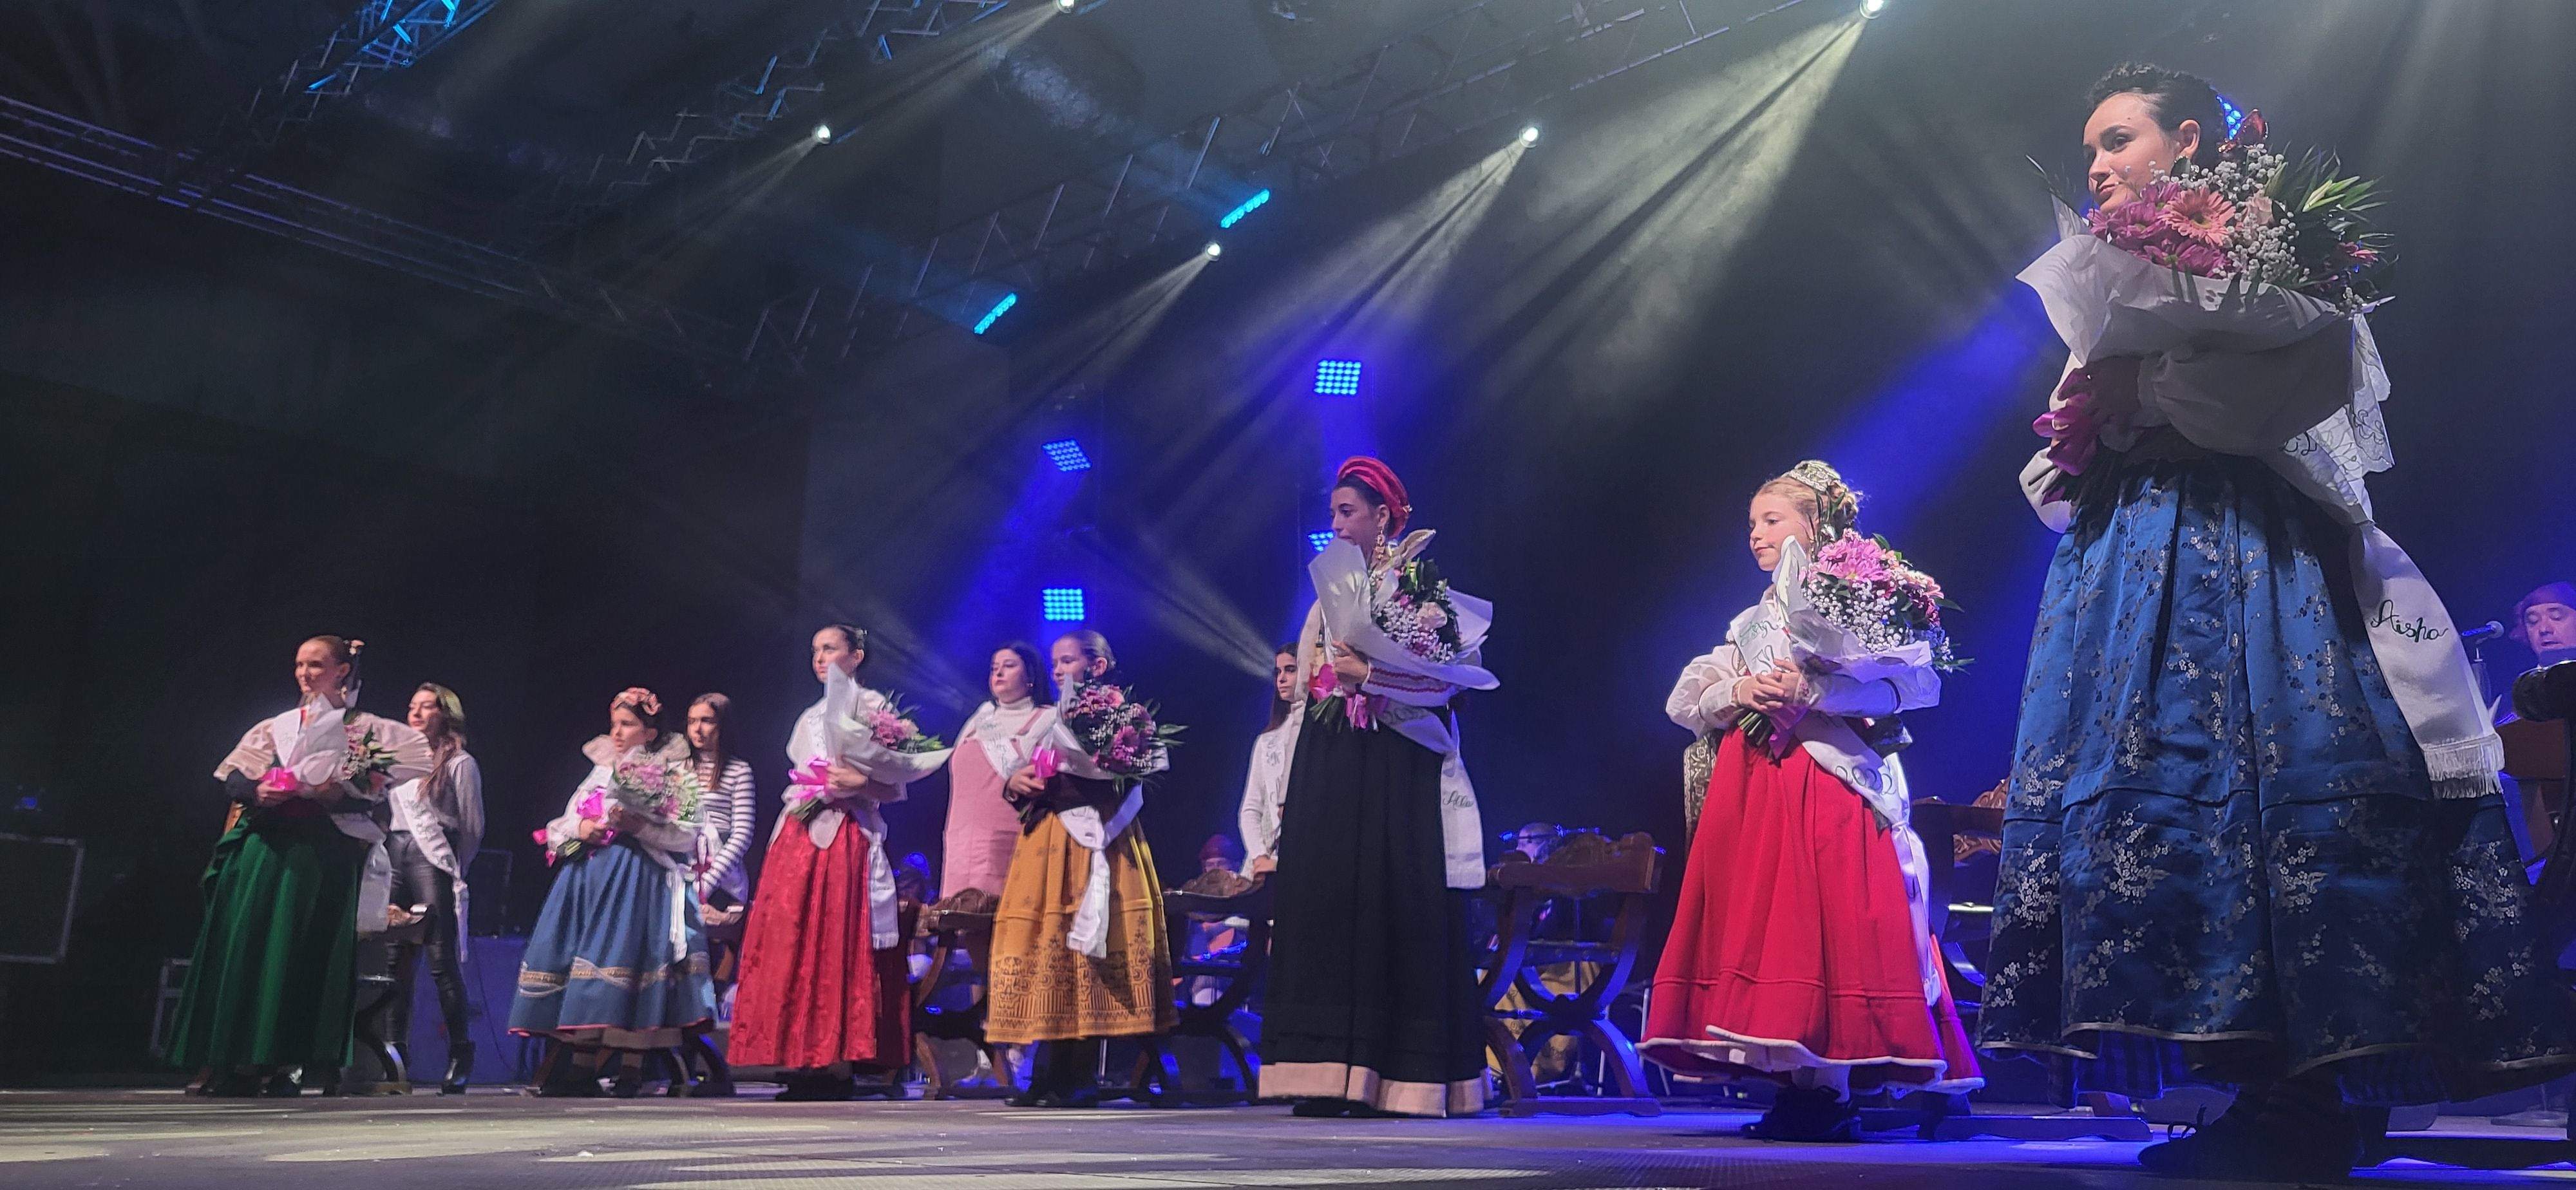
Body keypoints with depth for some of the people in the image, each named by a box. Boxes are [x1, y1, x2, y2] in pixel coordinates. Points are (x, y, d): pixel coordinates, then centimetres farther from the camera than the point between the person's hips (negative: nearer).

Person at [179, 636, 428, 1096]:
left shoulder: (366, 729, 7)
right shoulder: (276, 727, 19)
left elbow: (374, 791, -6)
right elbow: (232, 777, 12)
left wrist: (335, 794, -20)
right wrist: (258, 791, -8)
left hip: (321, 851, -4)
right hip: (264, 846, 4)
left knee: (298, 949, -9)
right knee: (243, 943, -1)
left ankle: (287, 1061, -5)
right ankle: (233, 1062, 4)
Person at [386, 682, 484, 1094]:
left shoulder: (460, 763, 7)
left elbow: (472, 827, 4)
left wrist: (453, 870, 2)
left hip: (434, 860, -5)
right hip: (395, 859, 5)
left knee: (441, 960, -9)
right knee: (396, 961, 1)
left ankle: (460, 1055, -6)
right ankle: (395, 1051, 5)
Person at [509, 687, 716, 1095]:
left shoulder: (674, 776, 5)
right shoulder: (600, 772, 21)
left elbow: (688, 836, -5)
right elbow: (560, 826, 19)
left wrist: (641, 826, -18)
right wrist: (580, 828, -3)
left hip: (639, 878, -5)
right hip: (588, 874, 5)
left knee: (620, 956, -15)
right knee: (569, 955, -4)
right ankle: (563, 1066, -2)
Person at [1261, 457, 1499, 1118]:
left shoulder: (1422, 581, 0)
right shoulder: (1333, 585, 18)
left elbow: (1447, 670, -9)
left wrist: (1369, 674, -14)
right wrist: (1291, 791, 16)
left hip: (1397, 768, -6)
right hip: (1330, 765, 6)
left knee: (1391, 902, -8)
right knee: (1326, 896, -1)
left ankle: (1392, 1077, -4)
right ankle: (1330, 1076, 2)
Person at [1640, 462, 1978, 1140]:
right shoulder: (1752, 623, 22)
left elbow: (1921, 682, -12)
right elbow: (1683, 703, 17)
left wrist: (1814, 690, -19)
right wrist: (1738, 691, -5)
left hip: (1829, 783, -6)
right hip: (1752, 789, 6)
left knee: (1822, 923, -13)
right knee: (1759, 924, 0)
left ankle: (1830, 1091, -10)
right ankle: (1797, 1085, 4)